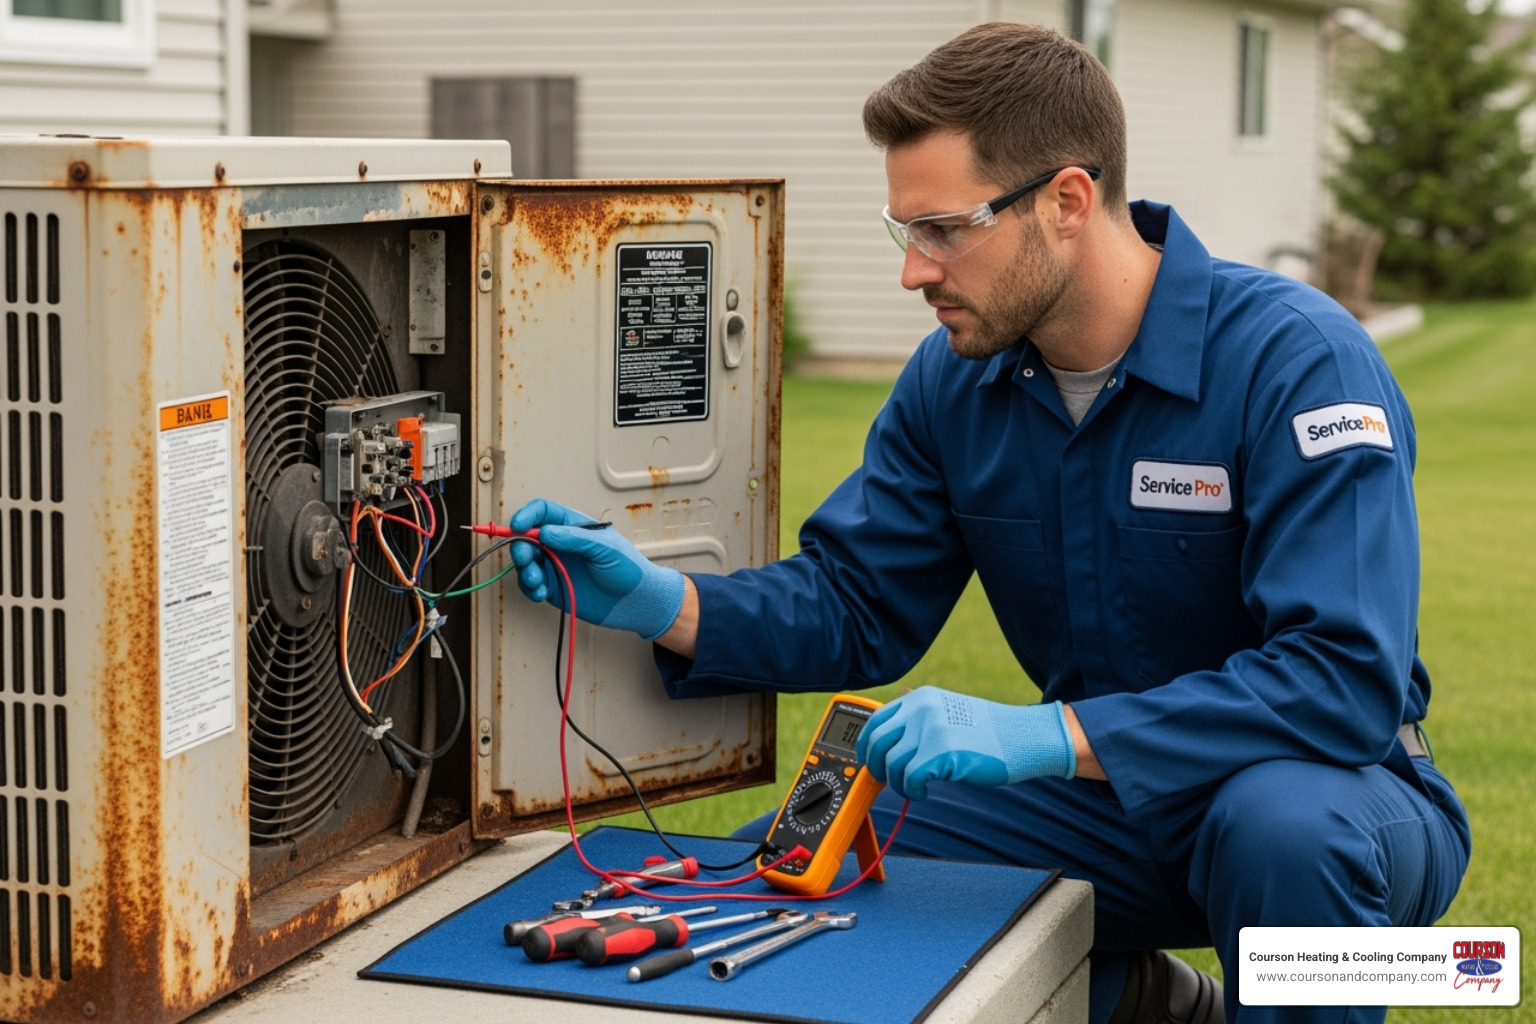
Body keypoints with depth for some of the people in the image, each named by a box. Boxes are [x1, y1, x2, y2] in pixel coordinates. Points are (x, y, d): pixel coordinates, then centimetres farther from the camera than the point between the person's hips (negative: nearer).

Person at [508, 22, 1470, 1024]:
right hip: (1105, 792, 6)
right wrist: (662, 602, -18)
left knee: (1283, 825, -40)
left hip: (1329, 785, -5)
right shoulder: (955, 376, -3)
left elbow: (1346, 677, -32)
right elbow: (856, 605, 1)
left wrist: (1042, 736, -39)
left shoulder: (1296, 360, -24)